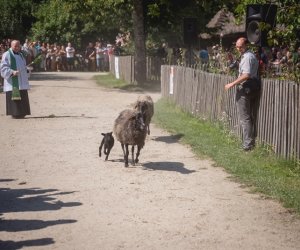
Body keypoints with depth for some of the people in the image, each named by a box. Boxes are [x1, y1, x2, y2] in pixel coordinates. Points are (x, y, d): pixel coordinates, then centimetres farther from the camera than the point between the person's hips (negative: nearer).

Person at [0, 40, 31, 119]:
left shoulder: (20, 55, 17)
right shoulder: (7, 55, -5)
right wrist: (12, 72, -26)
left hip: (21, 81, 7)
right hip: (12, 82, -7)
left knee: (22, 97, 7)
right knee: (14, 97, -8)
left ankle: (21, 113, 13)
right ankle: (14, 113, -5)